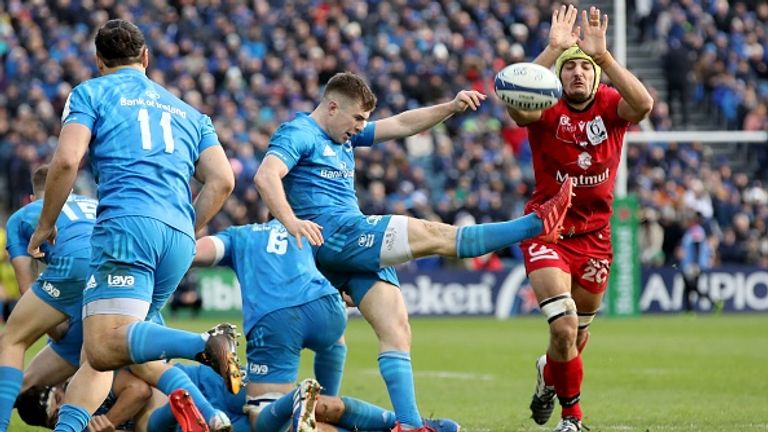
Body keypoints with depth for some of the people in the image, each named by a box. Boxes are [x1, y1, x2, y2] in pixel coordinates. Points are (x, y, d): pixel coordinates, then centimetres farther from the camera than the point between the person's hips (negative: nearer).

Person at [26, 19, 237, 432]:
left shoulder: (91, 93, 14)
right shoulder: (188, 112, 28)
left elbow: (66, 160, -2)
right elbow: (222, 180, 15)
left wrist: (45, 225, 10)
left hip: (127, 223, -6)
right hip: (179, 239, 6)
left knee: (104, 348, -19)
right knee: (116, 349, 15)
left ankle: (206, 344, -40)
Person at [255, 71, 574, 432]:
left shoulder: (345, 136, 24)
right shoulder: (298, 134, -3)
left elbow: (401, 125, 23)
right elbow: (265, 175, -19)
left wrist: (450, 108, 11)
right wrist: (291, 223, -33)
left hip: (356, 246, 9)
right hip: (329, 233, -9)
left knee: (396, 330, -3)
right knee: (433, 235, -11)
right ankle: (536, 225, -12)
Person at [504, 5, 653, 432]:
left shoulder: (610, 106, -7)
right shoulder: (547, 110, -11)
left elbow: (643, 104, -30)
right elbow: (516, 107, -35)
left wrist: (602, 53, -37)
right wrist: (553, 49, -40)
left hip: (595, 235, 3)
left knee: (579, 332, 17)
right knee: (564, 325, -18)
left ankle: (549, 372, 53)